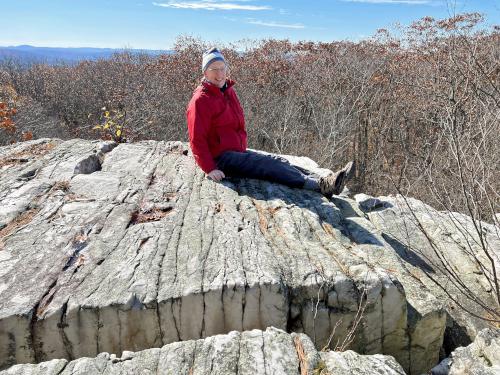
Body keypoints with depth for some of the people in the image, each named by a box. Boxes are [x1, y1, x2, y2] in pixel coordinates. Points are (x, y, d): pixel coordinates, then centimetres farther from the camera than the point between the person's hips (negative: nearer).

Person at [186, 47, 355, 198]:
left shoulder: (229, 91, 15)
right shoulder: (200, 100, -12)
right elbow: (197, 139, -17)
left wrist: (243, 149, 17)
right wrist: (209, 168, -24)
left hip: (238, 152, 8)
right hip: (222, 159, -8)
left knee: (278, 161, -8)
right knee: (269, 165, -21)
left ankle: (322, 183, -17)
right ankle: (320, 184, -28)